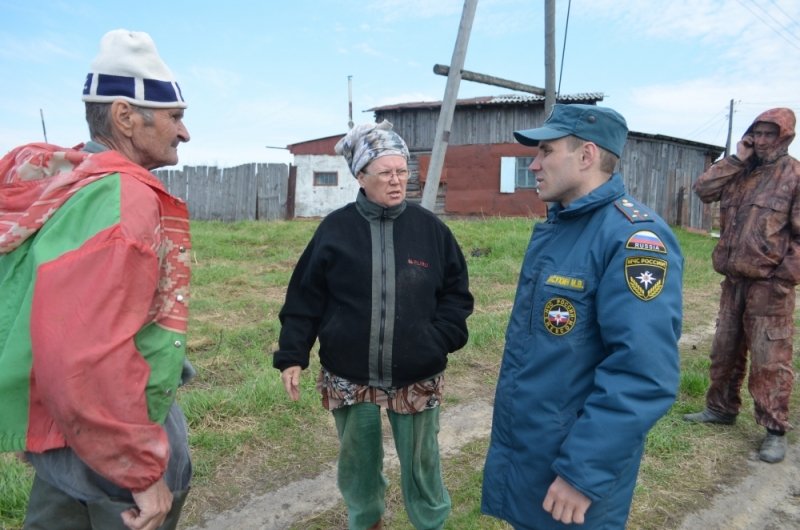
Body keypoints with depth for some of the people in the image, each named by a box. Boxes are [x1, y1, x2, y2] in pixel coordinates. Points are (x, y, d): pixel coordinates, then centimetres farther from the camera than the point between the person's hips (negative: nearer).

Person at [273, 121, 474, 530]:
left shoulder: (430, 228, -2)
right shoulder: (335, 229, -4)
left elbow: (457, 292, 4)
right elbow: (305, 298, -1)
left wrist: (441, 338, -9)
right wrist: (291, 356, -4)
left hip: (418, 377, 0)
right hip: (349, 376, 1)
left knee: (421, 463, 14)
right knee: (358, 461, 19)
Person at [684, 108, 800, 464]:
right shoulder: (739, 172, 11)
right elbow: (703, 190, 0)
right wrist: (736, 159, -4)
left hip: (770, 283, -6)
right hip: (734, 279, 6)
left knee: (769, 359, -3)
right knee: (724, 350, 15)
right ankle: (720, 408, 30)